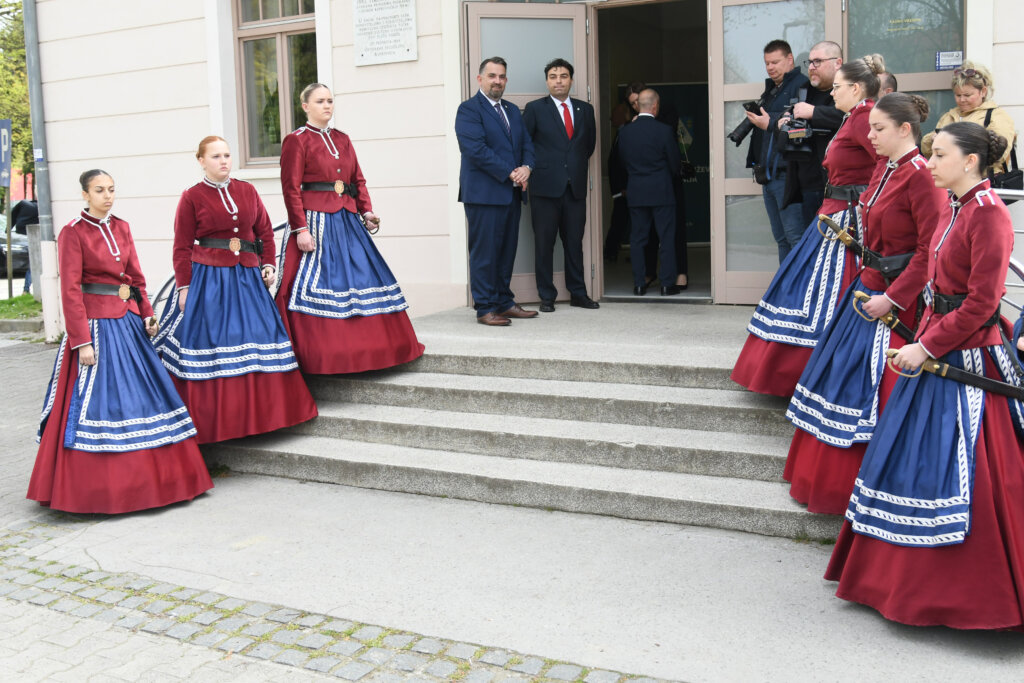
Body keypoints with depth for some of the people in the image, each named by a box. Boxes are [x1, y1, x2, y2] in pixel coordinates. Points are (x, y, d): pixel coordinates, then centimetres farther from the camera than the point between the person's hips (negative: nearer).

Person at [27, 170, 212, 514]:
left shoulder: (121, 228, 12)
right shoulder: (73, 233, -7)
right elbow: (70, 291, -11)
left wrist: (147, 313, 3)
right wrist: (82, 341, -16)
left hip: (129, 321, 7)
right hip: (96, 324, -7)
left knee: (143, 391, 9)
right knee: (98, 400, -5)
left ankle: (148, 478, 21)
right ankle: (98, 488, 6)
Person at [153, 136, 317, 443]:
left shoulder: (247, 191, 11)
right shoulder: (192, 197, 0)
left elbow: (265, 232, 16)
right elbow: (182, 248, -1)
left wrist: (268, 264, 4)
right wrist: (184, 287, -6)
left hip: (248, 278, 4)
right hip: (208, 278, -4)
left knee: (256, 342, 4)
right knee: (210, 348, -2)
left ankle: (258, 414, 16)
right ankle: (212, 423, 8)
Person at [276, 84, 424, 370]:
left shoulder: (342, 139, 17)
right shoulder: (296, 140, -2)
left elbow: (358, 180, 17)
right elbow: (291, 188, -8)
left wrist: (367, 211, 1)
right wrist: (300, 228, -16)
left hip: (347, 221, 7)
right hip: (315, 220, -6)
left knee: (362, 277, 6)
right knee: (314, 284, -4)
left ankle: (364, 348, 17)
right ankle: (319, 356, 3)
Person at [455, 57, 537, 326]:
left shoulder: (513, 111, 20)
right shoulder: (468, 110, -4)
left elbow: (527, 144, 16)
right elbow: (477, 149, -15)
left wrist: (526, 168, -6)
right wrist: (510, 173, -15)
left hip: (511, 193, 7)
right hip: (484, 192, -7)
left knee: (507, 250, 10)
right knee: (484, 251, -4)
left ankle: (504, 302, 19)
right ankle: (485, 308, 1)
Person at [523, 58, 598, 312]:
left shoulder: (585, 109, 13)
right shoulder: (535, 109, 2)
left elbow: (590, 141, 23)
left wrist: (579, 163, 15)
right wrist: (533, 167, -1)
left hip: (576, 186, 3)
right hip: (545, 186, -3)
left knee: (575, 242, 8)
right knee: (544, 243, 0)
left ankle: (578, 293, 17)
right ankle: (546, 296, 8)